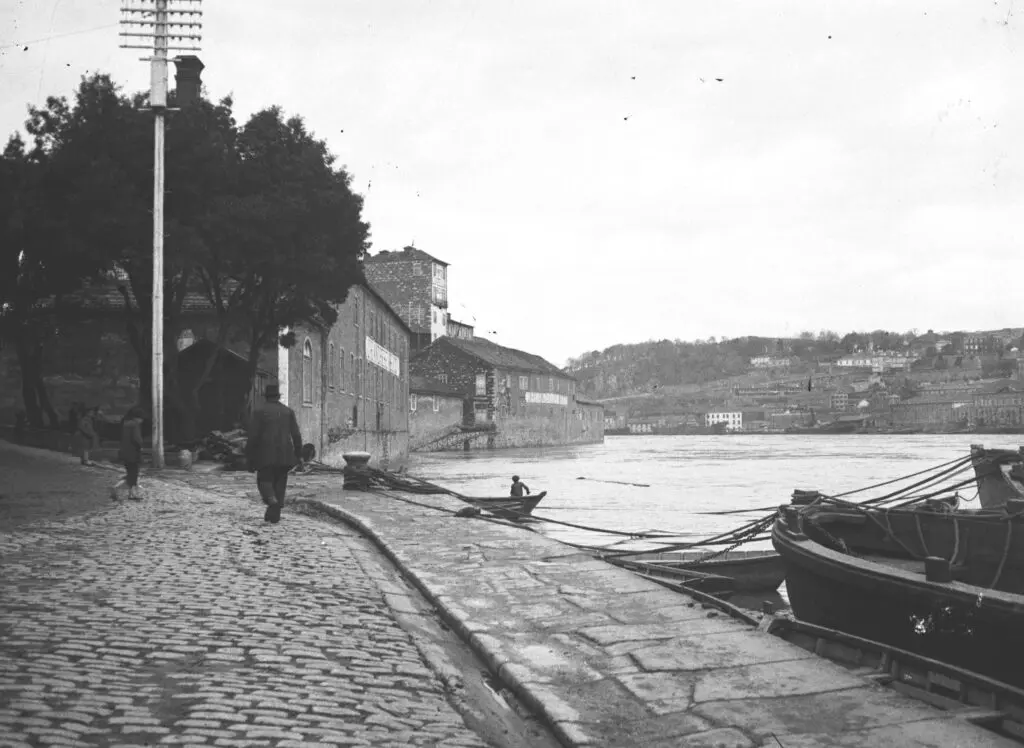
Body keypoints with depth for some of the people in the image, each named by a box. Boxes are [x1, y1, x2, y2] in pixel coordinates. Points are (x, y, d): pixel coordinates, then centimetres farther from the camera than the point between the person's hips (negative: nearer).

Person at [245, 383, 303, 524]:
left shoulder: (260, 411, -2)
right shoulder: (288, 412, 6)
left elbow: (253, 435, -5)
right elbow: (296, 435, 0)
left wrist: (249, 457, 0)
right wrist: (299, 455, 6)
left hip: (266, 454, -2)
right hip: (284, 455, 3)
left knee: (264, 480, 9)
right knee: (279, 483, 10)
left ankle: (271, 499, -22)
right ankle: (274, 515, 6)